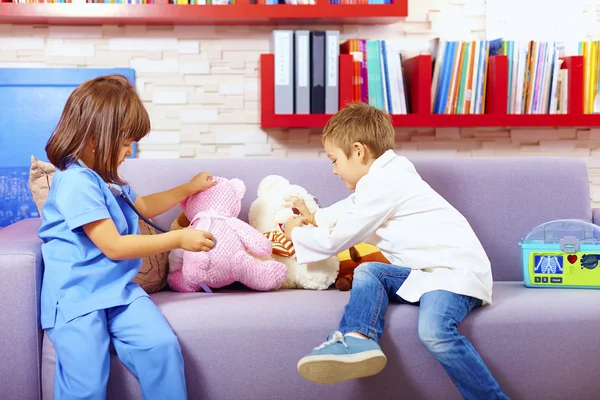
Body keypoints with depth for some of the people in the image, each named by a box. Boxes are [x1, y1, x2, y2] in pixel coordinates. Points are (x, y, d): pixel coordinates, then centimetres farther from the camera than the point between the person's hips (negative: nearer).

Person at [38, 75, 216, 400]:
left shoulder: (105, 179, 17)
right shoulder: (77, 182, -16)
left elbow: (143, 207, 38)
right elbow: (114, 247, -19)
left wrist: (188, 189, 33)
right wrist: (178, 239, -15)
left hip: (117, 289, 8)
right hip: (76, 297, -8)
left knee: (162, 345, -14)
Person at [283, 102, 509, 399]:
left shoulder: (380, 185, -14)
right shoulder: (386, 175, 17)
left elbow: (335, 241, -7)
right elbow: (352, 209, 40)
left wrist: (295, 233, 9)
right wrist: (316, 218, 39)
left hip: (456, 269, -11)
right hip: (424, 271, 11)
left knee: (433, 330, -32)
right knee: (368, 272, -2)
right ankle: (357, 340, -25)